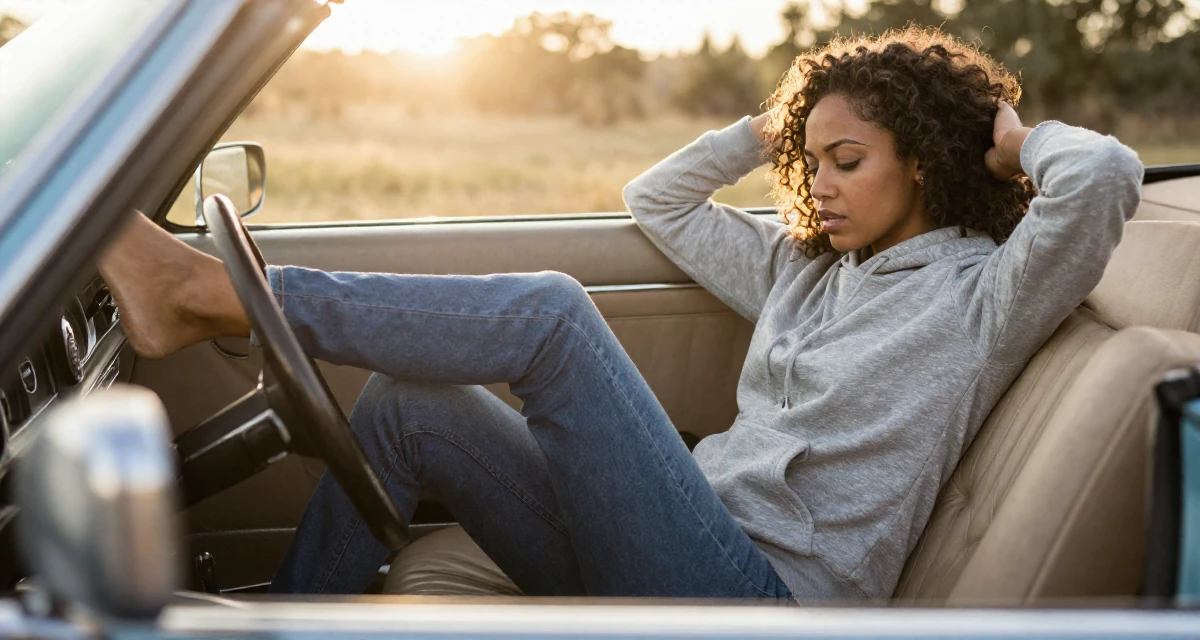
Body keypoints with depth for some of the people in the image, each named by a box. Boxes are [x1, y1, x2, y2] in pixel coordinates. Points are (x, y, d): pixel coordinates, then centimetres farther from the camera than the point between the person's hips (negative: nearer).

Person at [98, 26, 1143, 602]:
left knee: (553, 314, -24)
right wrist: (775, 129, 21)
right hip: (669, 560, 8)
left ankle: (212, 292, -17)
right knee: (406, 404, -5)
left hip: (766, 593, -8)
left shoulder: (979, 293, 1)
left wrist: (1017, 140, 3)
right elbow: (656, 201, 28)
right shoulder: (806, 269, 21)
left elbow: (1106, 175, -18)